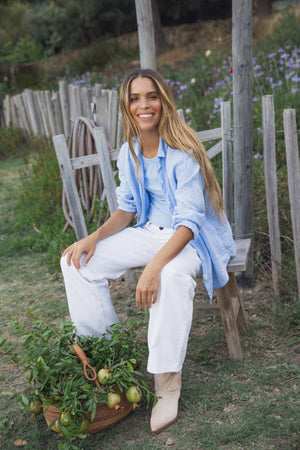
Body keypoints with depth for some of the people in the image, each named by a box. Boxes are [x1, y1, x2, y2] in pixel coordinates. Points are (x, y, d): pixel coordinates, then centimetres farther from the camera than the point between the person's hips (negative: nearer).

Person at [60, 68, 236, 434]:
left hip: (192, 238, -6)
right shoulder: (129, 153, 2)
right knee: (77, 261, -6)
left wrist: (156, 265, -40)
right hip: (151, 232, 7)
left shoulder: (183, 152, -20)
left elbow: (189, 221, -25)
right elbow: (127, 210, 9)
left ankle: (167, 381, -26)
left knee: (172, 276, -41)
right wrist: (95, 237, -10)